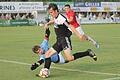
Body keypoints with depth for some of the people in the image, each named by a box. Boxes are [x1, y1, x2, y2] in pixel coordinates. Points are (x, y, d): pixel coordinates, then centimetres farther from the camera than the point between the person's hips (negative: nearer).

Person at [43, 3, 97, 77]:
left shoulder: (61, 18, -17)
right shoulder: (56, 18, 12)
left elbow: (70, 27, -26)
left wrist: (79, 36, -35)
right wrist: (48, 24, 19)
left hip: (65, 39, -9)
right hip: (59, 41, 9)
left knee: (70, 58, -23)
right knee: (47, 54, 6)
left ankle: (88, 53, -10)